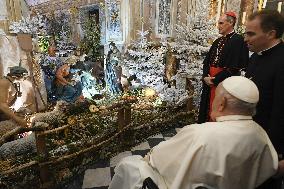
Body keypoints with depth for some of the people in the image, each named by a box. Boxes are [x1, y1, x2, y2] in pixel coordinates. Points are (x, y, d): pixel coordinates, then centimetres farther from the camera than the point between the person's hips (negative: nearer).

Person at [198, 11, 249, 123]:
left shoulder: (238, 40, -9)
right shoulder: (218, 41, 15)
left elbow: (234, 67, -17)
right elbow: (207, 61, 13)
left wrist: (215, 80, -15)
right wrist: (205, 76, -4)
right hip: (210, 82, 8)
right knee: (207, 110, 15)